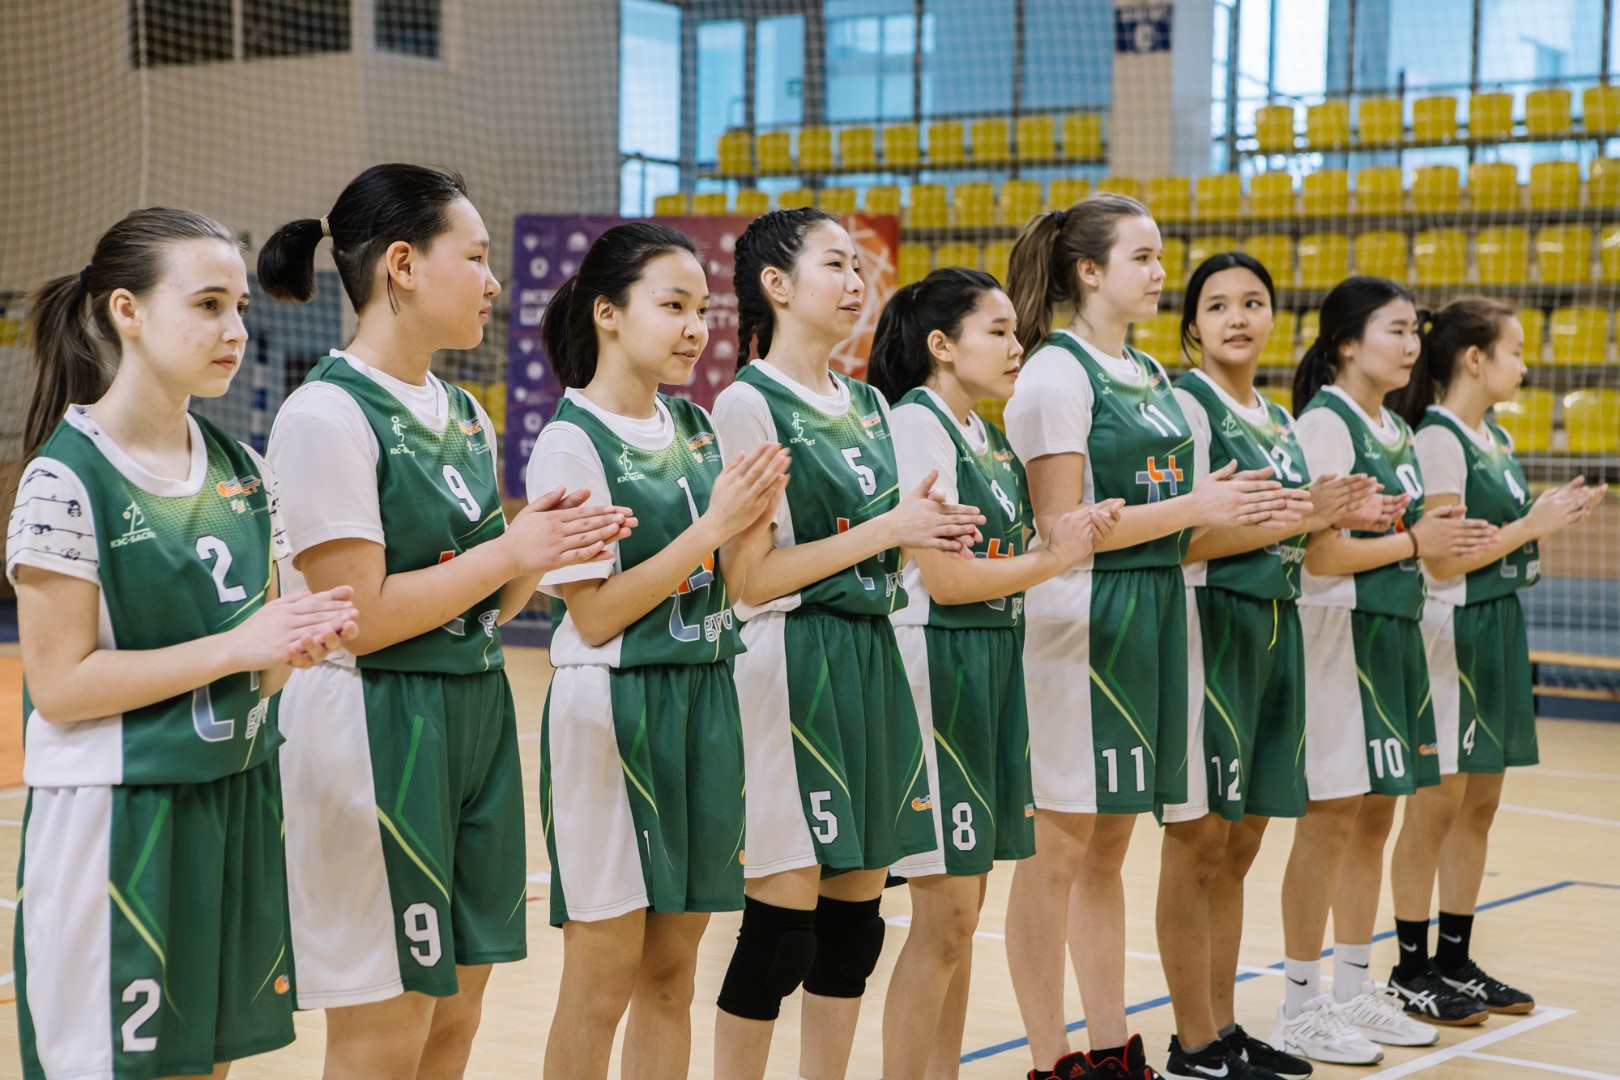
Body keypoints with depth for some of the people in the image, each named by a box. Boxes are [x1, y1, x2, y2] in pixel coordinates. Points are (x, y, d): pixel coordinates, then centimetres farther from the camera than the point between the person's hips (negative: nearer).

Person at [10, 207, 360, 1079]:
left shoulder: (243, 473, 8)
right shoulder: (67, 478, -12)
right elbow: (60, 683, -16)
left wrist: (298, 645, -9)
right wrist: (236, 648, -19)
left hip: (236, 803, 6)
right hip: (115, 817, -6)